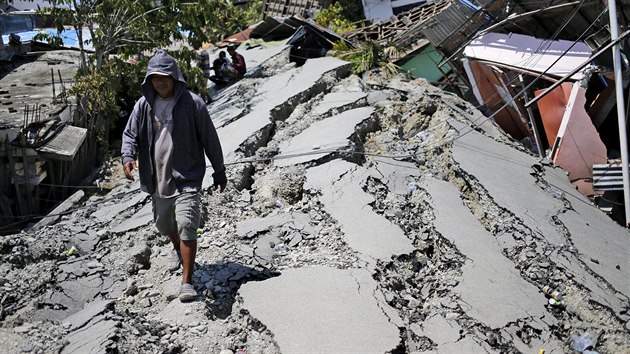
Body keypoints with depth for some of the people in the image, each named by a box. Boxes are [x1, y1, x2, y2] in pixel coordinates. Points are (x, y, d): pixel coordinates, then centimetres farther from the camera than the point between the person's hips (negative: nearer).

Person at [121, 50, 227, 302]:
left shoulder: (192, 104, -9)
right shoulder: (144, 105, 1)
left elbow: (210, 140, -3)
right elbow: (130, 134, 7)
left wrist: (219, 172, 2)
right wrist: (128, 156, -16)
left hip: (187, 177, -5)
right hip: (158, 178, 5)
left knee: (186, 225, -17)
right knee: (164, 224, 22)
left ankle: (187, 282, -11)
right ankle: (177, 248, 56)